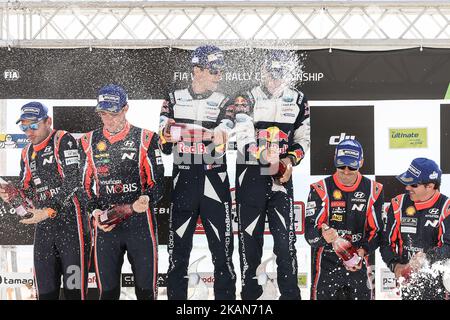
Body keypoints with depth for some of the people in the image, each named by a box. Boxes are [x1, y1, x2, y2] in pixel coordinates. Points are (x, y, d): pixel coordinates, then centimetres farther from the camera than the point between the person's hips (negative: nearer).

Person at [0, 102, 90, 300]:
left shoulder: (64, 141, -7)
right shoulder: (27, 153, 16)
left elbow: (72, 182, -15)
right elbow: (26, 189, 19)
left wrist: (49, 211, -18)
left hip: (70, 219, -7)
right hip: (43, 225, 7)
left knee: (74, 286, -6)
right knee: (45, 289, 8)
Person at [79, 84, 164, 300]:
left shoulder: (146, 139, 0)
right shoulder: (89, 142, 8)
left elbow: (157, 181, -1)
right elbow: (86, 185, 12)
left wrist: (147, 199, -22)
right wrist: (95, 211, -4)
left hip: (140, 222, -2)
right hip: (105, 225, 2)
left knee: (146, 288, 2)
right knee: (107, 289, 6)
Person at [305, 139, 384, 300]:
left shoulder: (373, 191, 1)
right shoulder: (321, 190, -7)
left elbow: (377, 230, 0)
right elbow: (309, 232, -13)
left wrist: (363, 251, -17)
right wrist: (323, 236, -35)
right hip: (326, 263, -2)